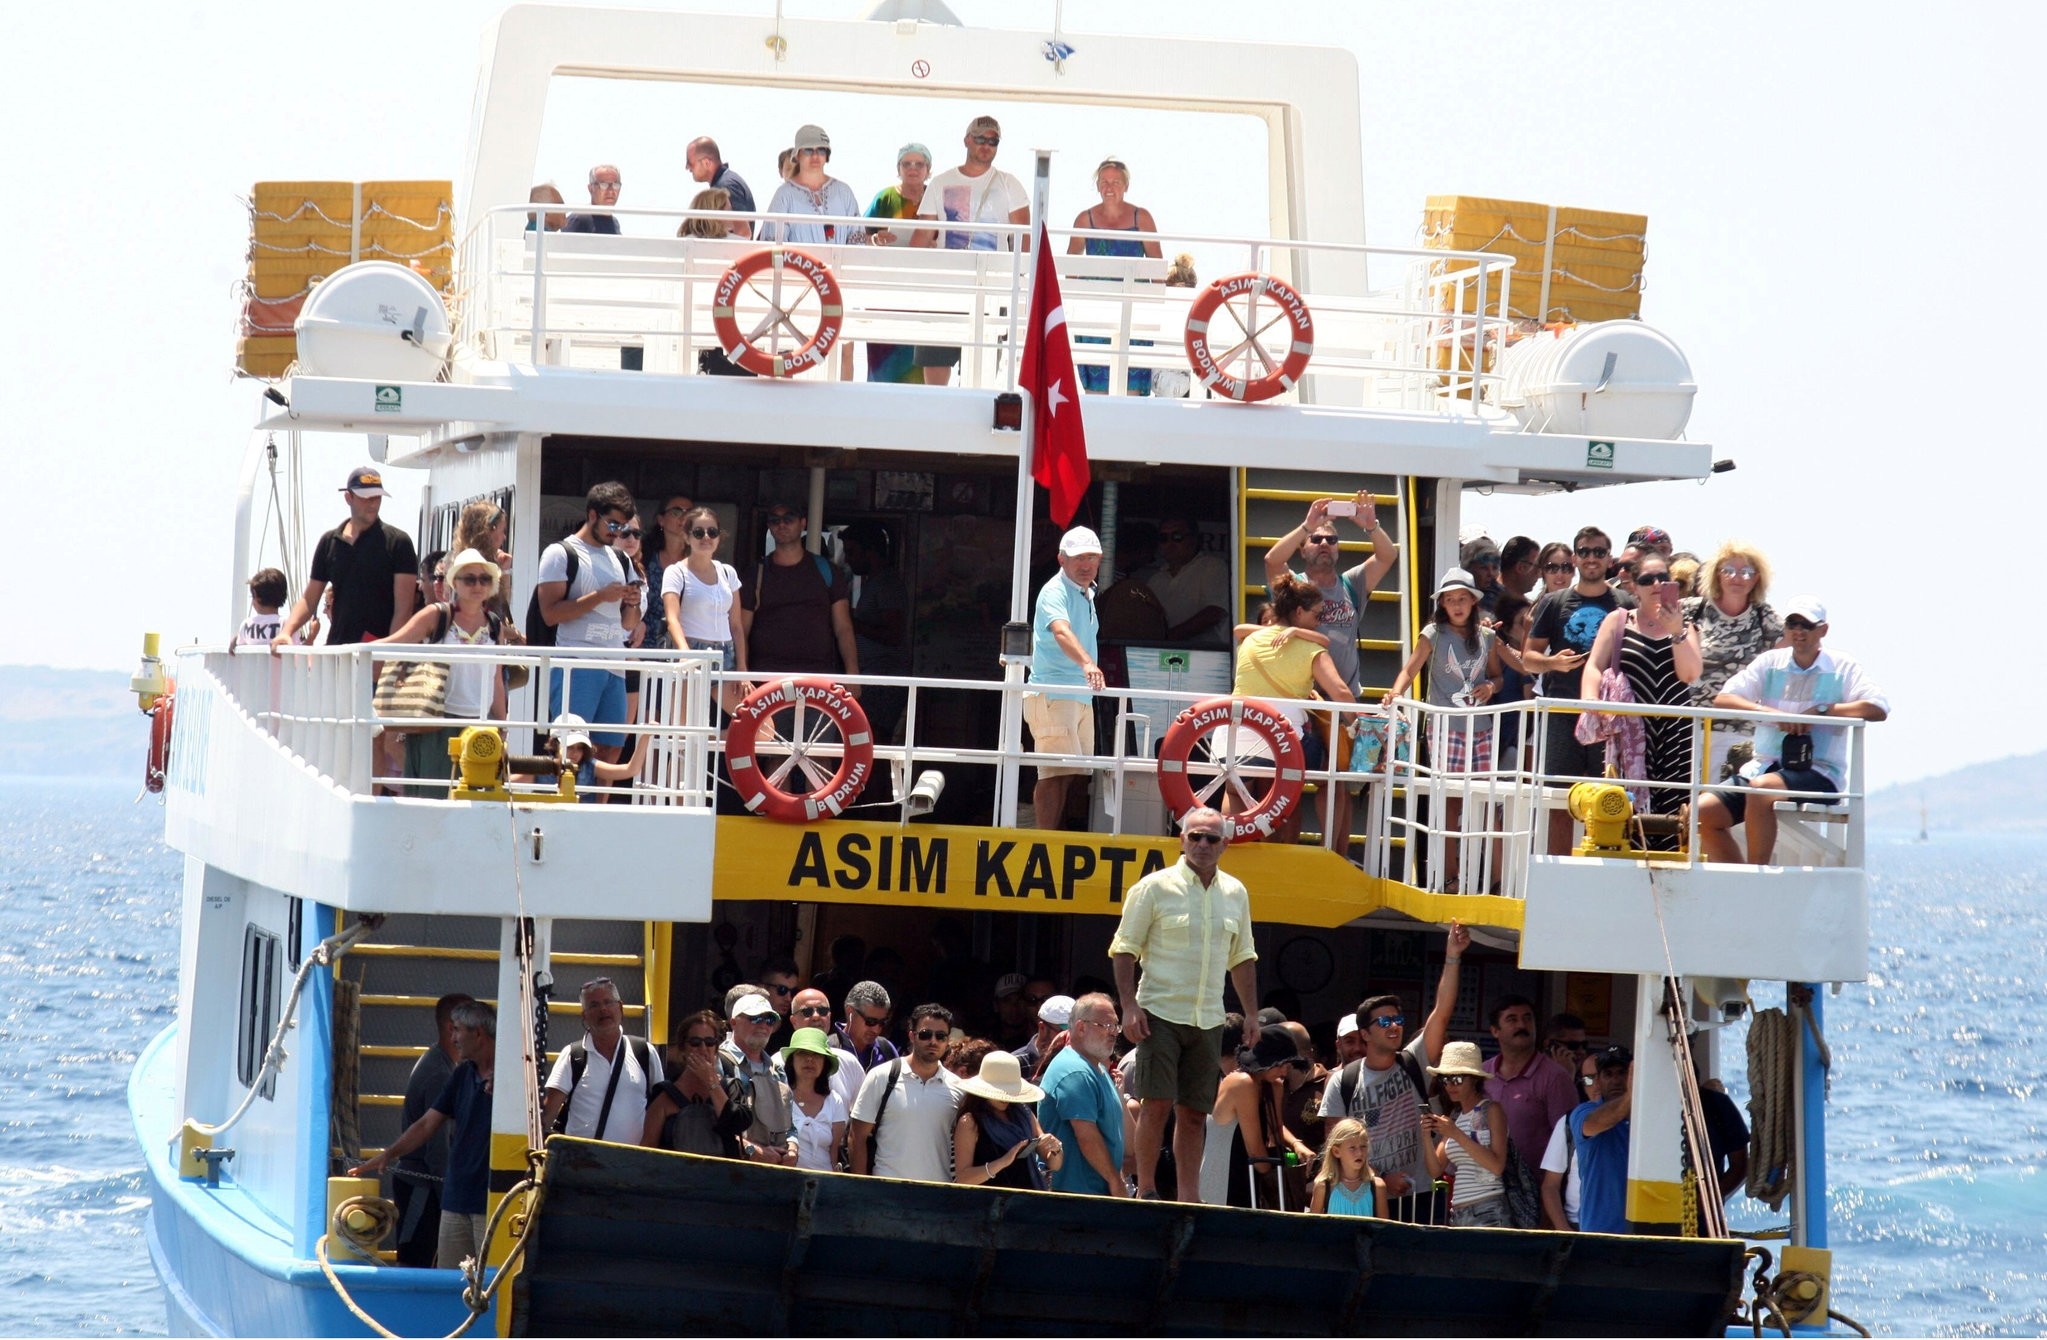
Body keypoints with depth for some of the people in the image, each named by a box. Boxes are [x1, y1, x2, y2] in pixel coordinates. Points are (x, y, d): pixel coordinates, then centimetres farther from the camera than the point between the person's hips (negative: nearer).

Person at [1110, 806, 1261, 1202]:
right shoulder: (1155, 887, -4)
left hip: (1208, 1019, 4)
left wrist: (1251, 1013, 14)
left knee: (1194, 1112, 6)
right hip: (1161, 1014, -4)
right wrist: (1129, 1006, -14)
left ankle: (1189, 1197, 9)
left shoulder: (1235, 893, 11)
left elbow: (1242, 958, 20)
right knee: (1157, 1103, -10)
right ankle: (1146, 1190, -2)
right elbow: (1125, 948, -4)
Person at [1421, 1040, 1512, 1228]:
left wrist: (1456, 1134, -16)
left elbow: (1497, 1166, -13)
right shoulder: (1454, 1117, 17)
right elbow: (1435, 1170, 12)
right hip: (1458, 1213, 6)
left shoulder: (1491, 1110, -1)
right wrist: (1426, 1136, -5)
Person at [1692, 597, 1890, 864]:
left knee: (1760, 787, -35)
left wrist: (1821, 710, -16)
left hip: (1818, 774, -5)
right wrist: (1774, 714, -14)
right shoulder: (1770, 662, 14)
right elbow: (1722, 699, 2)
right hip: (1764, 766, 5)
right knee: (1704, 811, -13)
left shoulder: (1843, 668, 4)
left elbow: (1879, 709, -12)